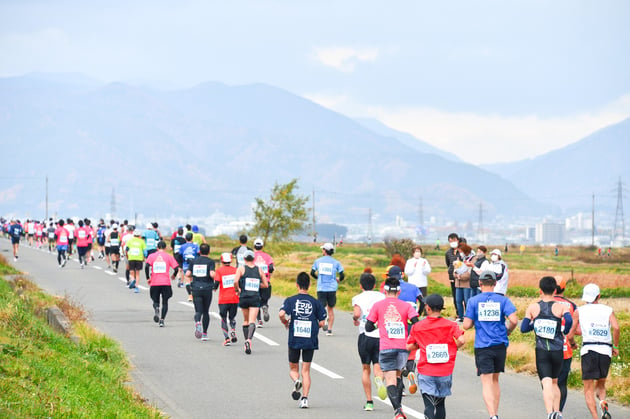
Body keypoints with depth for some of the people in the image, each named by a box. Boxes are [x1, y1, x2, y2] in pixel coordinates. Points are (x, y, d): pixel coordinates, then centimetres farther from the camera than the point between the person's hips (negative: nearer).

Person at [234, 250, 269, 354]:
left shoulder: (241, 269, 0)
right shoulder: (259, 270, 7)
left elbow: (235, 281, -14)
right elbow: (266, 284, 9)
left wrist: (238, 289, 4)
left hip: (244, 297, 0)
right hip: (255, 298, 0)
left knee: (246, 320, 19)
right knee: (252, 321, -9)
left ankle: (247, 340, 17)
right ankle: (249, 339, -32)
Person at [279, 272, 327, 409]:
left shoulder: (290, 300, -2)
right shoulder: (315, 302, 1)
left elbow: (281, 314, -18)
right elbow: (321, 323, 0)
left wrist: (285, 322, 3)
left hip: (294, 340, -1)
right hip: (310, 341, 1)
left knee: (293, 368, 14)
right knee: (306, 371, 6)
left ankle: (296, 381, -19)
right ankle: (305, 398, -7)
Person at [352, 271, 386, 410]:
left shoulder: (358, 298, 2)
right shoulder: (381, 296, 8)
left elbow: (357, 313, -15)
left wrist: (355, 319, 7)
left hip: (365, 335, -1)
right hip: (381, 335, 1)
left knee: (366, 369, 11)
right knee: (378, 366, 2)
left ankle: (369, 402, 9)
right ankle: (379, 379, -36)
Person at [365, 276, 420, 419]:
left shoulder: (377, 305, 4)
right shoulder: (406, 306, 6)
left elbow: (368, 328, 4)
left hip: (386, 348, -2)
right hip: (403, 347, 2)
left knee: (391, 380, -6)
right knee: (398, 375, 25)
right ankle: (398, 405, 21)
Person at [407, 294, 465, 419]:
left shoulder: (417, 327, 0)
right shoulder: (450, 325, -1)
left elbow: (409, 347, 3)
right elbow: (461, 340, -13)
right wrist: (453, 348, 7)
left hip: (426, 372, -2)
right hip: (445, 372, 2)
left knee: (429, 406, -7)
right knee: (440, 404, 19)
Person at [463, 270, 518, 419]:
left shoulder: (473, 301, -2)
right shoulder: (503, 300, 0)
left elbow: (466, 325, -5)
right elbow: (514, 320, -11)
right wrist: (508, 331, 10)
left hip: (482, 346, -2)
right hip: (500, 345, 2)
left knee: (486, 383, -6)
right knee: (495, 380, 19)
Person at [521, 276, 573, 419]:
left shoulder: (533, 308, 3)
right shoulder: (561, 307, -1)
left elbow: (523, 328, 2)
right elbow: (569, 320, -18)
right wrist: (566, 332, 2)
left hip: (541, 352, -1)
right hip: (558, 351, 1)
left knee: (546, 384, -10)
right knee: (554, 382, 22)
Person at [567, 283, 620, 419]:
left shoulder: (579, 311, 8)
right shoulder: (608, 310, 10)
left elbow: (570, 334, 8)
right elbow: (616, 327, -8)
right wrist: (616, 346, 4)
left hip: (588, 350, -2)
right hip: (606, 351, 2)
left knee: (589, 390, 2)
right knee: (600, 384, 22)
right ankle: (604, 403, -9)